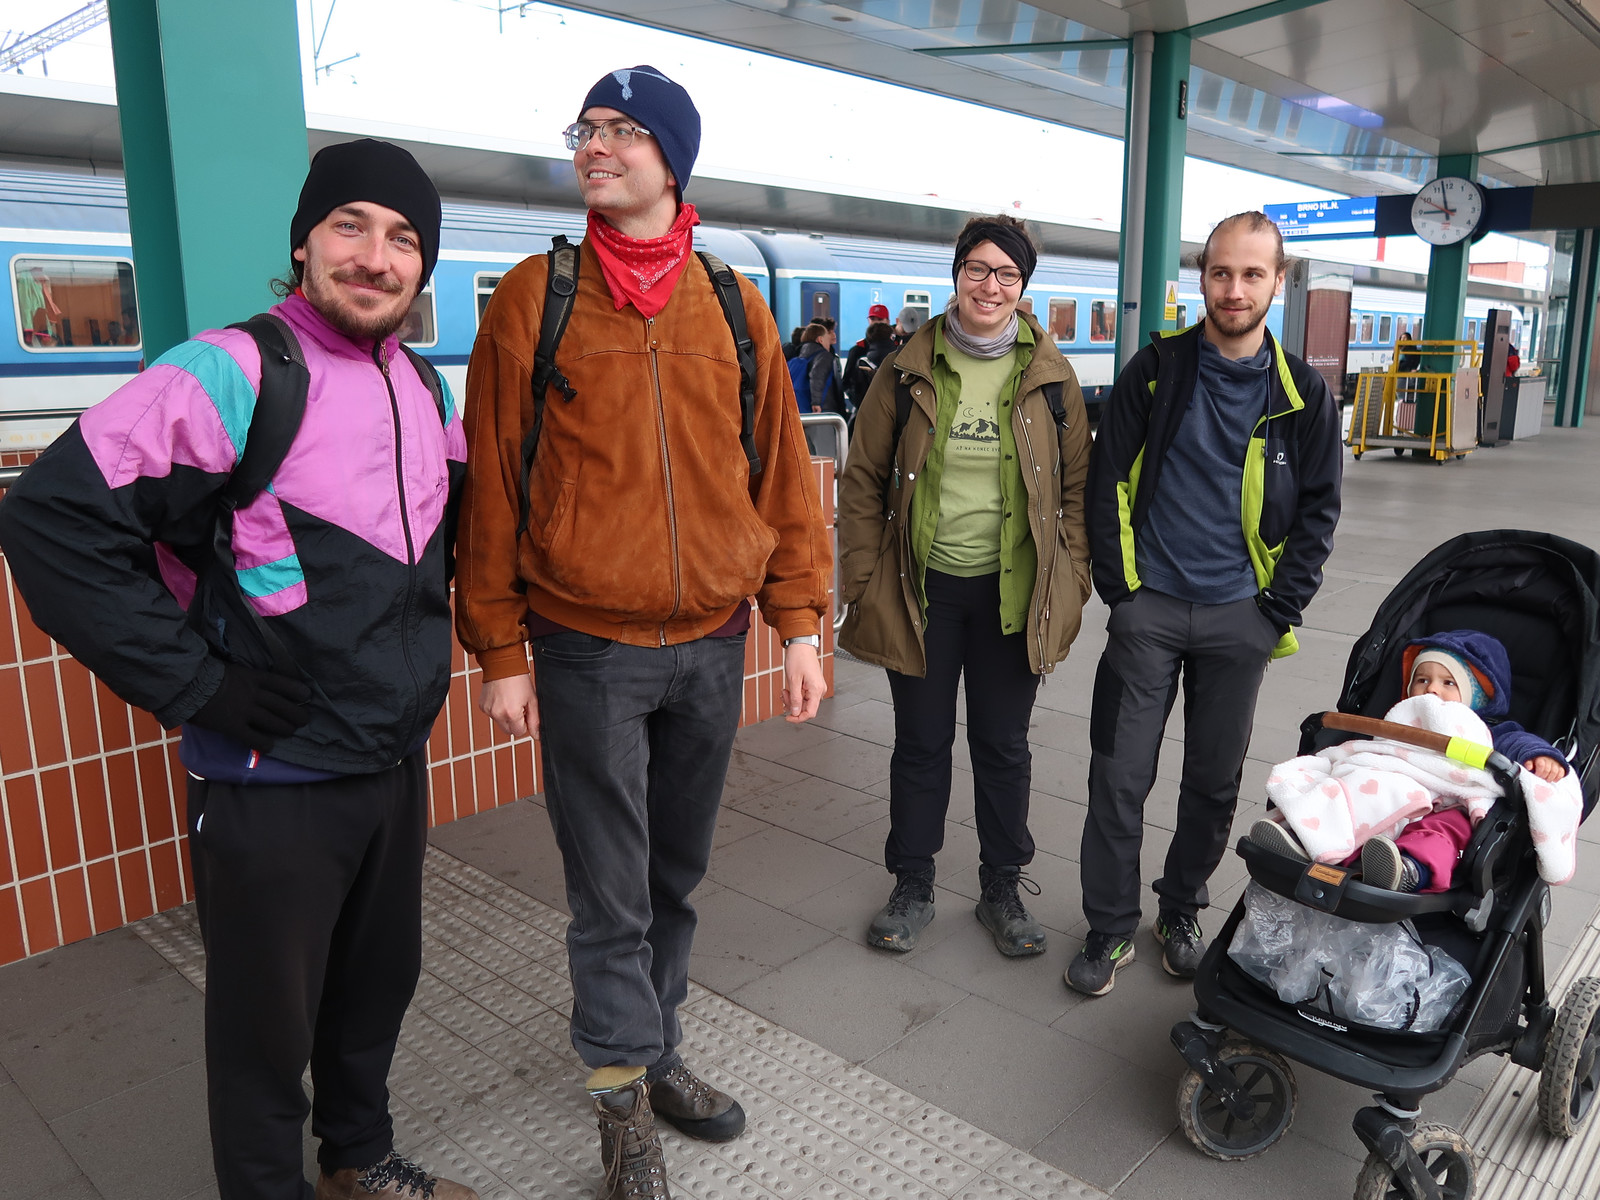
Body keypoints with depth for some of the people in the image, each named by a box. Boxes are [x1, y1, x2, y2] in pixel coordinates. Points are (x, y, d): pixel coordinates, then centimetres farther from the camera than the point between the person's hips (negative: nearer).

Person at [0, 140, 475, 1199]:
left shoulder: (428, 392, 6)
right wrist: (190, 682, -19)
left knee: (380, 982, 22)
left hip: (399, 764, 7)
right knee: (268, 1021, 12)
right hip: (272, 783, -6)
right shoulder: (231, 377, -16)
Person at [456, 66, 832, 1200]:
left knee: (678, 872, 17)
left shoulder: (735, 308, 5)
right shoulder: (532, 298, -2)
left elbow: (782, 474, 7)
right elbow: (491, 484, -2)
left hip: (712, 643, 3)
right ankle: (625, 1094, 27)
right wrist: (499, 650, -4)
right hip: (588, 649, -2)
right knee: (611, 892, 6)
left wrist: (800, 624, 3)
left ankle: (657, 1052, 38)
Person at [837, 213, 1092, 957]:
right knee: (921, 742, 11)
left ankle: (1002, 889, 31)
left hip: (1013, 591, 1)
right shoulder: (908, 370, -1)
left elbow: (1076, 487, 6)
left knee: (1003, 744, 13)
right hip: (922, 588, 0)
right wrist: (864, 582, -3)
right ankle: (912, 886, 30)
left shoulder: (1050, 376, 1)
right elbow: (863, 481, 2)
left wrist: (1071, 583, -1)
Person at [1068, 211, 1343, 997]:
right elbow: (1107, 485, 0)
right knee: (1119, 778, 1)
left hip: (1240, 618, 2)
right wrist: (1121, 590, -5)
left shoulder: (1301, 395, 2)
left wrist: (1280, 611, -2)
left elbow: (1317, 511, 6)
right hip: (1150, 608, -1)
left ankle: (1181, 913, 32)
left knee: (1215, 781, 12)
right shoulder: (1154, 372, -2)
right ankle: (1111, 929, 17)